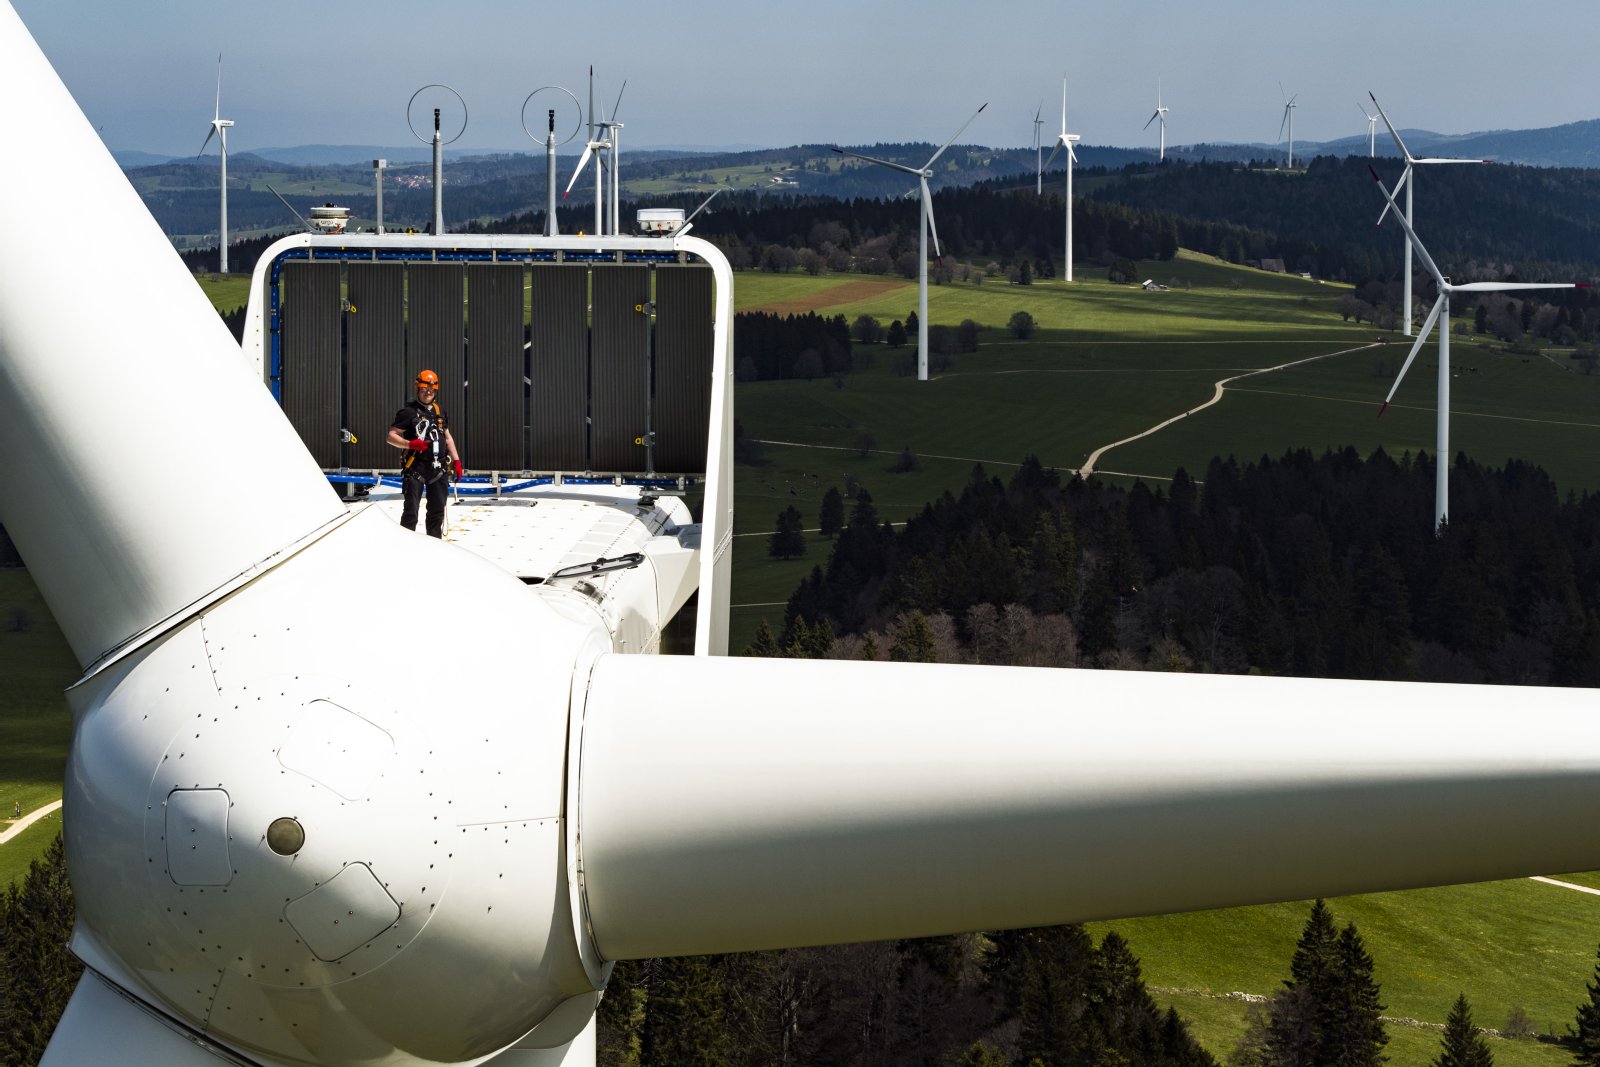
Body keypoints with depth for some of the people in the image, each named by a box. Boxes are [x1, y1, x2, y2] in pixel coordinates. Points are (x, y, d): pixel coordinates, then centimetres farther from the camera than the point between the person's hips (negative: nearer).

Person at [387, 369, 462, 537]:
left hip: (438, 468, 6)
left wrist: (456, 461, 18)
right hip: (416, 466, -6)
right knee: (411, 511, -7)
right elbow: (391, 436, -7)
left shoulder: (439, 411, 17)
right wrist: (410, 444, -23)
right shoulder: (409, 412, -3)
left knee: (437, 511, 10)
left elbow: (447, 437, 25)